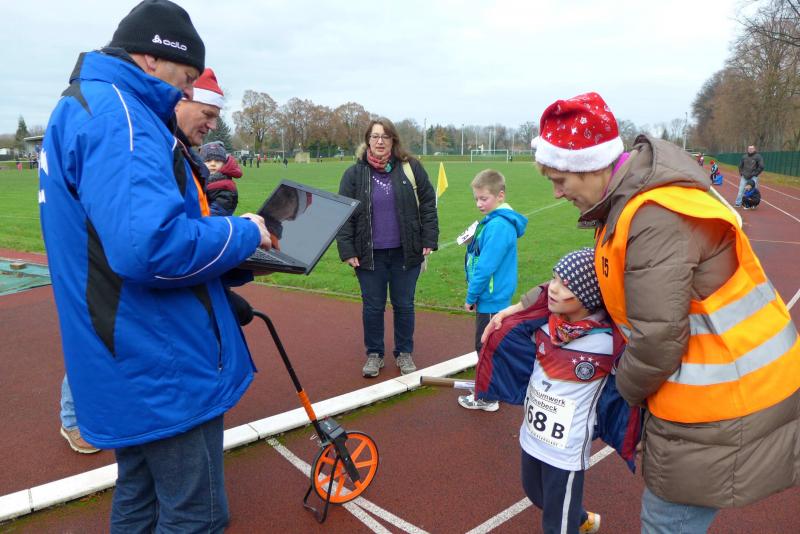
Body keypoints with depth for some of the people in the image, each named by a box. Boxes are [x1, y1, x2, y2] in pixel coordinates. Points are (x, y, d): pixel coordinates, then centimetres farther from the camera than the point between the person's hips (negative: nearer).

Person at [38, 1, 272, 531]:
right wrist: (244, 234, -16)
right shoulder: (116, 113, -18)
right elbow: (151, 245, -33)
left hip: (131, 368, 10)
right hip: (166, 371, -10)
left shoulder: (82, 108, 16)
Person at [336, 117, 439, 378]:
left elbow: (428, 204, 3)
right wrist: (347, 250, -5)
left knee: (404, 305, 11)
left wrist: (429, 240, -2)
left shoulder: (410, 168, 0)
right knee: (372, 306, 9)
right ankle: (374, 354, 27)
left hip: (406, 252, 0)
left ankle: (404, 353, 28)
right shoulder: (354, 173, -1)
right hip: (369, 254, 0)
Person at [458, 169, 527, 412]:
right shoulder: (493, 221, 7)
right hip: (493, 297, 9)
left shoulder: (498, 226, -23)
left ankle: (487, 398, 16)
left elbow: (486, 267, -24)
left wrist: (471, 297, -14)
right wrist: (474, 294, 16)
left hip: (491, 299, -9)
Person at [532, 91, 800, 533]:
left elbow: (658, 340, -26)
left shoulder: (657, 219, -28)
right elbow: (618, 284, 14)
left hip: (723, 405, -9)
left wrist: (625, 390, -6)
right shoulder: (630, 201, 4)